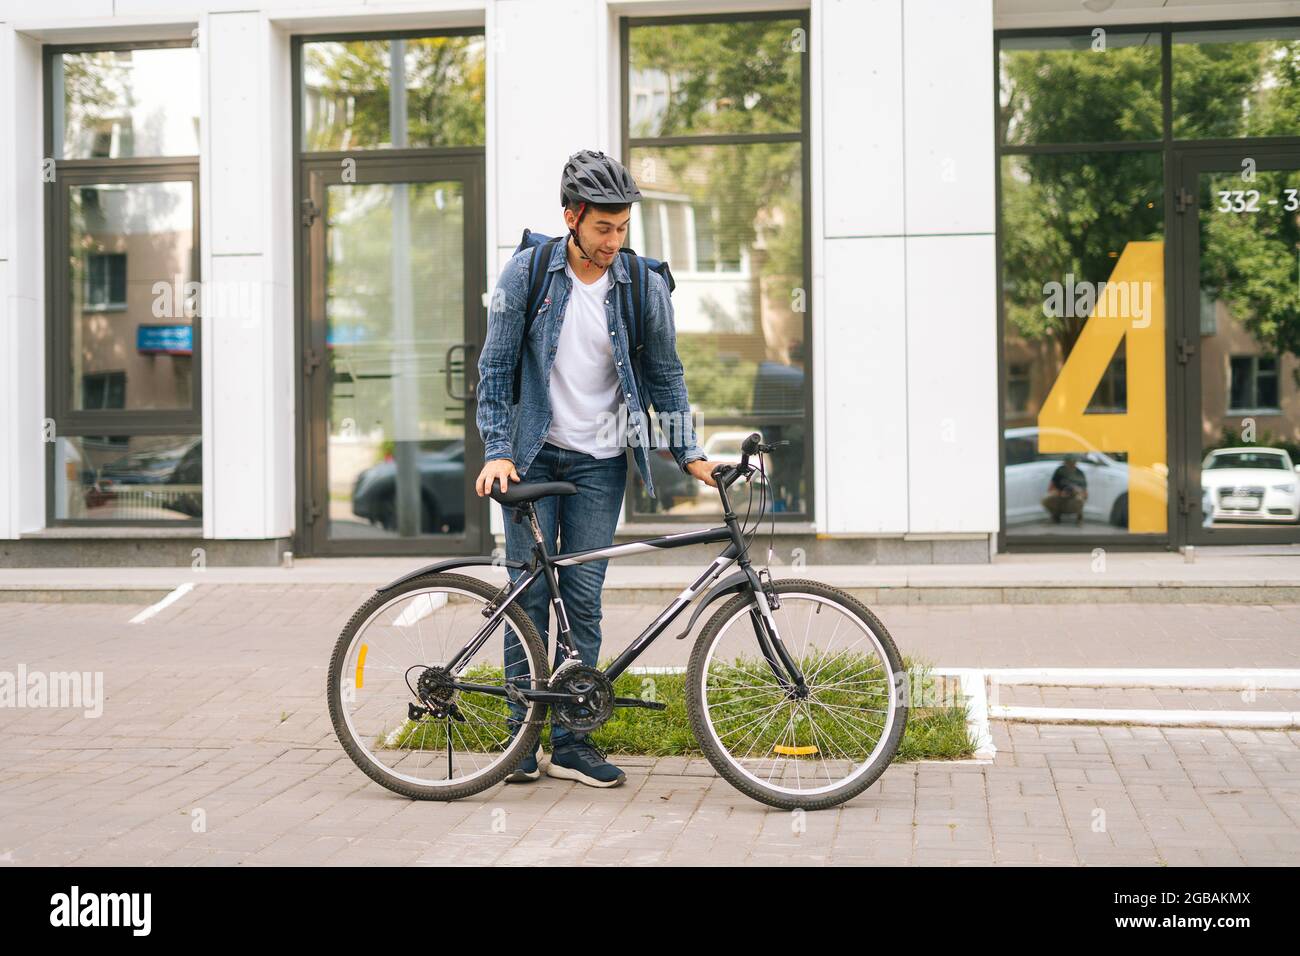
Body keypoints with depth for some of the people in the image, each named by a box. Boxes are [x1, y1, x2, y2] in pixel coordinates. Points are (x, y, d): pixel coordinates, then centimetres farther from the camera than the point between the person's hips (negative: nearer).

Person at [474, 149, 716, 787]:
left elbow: (665, 375, 6)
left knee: (583, 599, 1)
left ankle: (570, 740, 9)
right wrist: (498, 451, -11)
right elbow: (495, 368, -3)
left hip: (599, 463, 1)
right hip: (534, 455, -1)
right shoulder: (527, 273, -6)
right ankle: (523, 732, 11)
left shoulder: (644, 286, -3)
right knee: (530, 593, 0)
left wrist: (689, 453, -1)